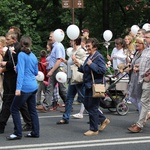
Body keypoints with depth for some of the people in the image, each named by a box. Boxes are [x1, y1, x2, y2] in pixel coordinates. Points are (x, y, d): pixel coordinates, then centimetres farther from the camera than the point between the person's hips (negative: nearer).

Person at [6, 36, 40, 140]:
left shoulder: (22, 55, -10)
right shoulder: (33, 56, 11)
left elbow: (21, 72, -18)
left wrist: (18, 88, -21)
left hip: (25, 87, -8)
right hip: (34, 86, 8)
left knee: (14, 109, 1)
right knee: (32, 110, 13)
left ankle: (18, 133, 0)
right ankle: (35, 132, 15)